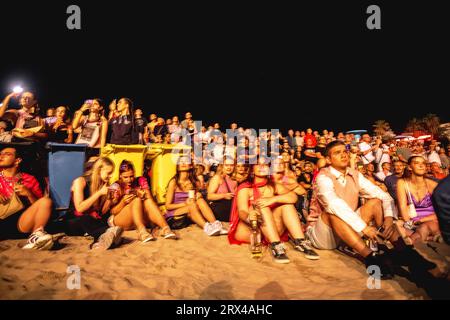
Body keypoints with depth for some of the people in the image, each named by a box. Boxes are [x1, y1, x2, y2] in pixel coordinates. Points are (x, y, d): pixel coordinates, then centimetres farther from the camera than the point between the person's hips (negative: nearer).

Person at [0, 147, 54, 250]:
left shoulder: (29, 180, 13)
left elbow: (38, 206, 11)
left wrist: (28, 194, -9)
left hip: (20, 224, -1)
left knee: (46, 201, -24)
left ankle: (35, 237, -32)